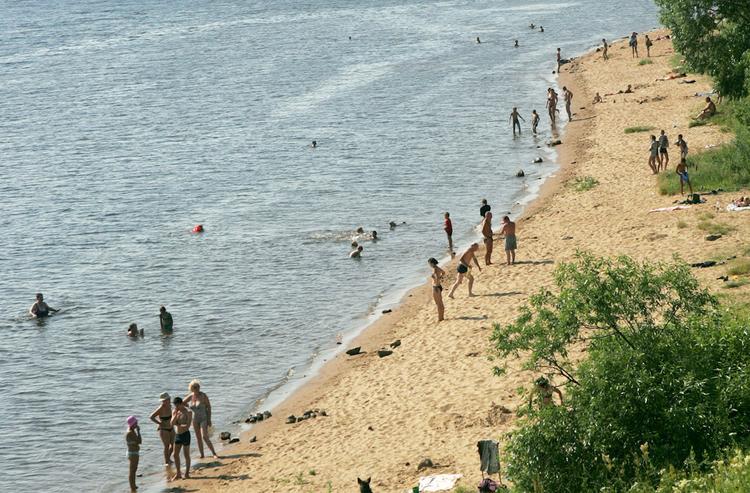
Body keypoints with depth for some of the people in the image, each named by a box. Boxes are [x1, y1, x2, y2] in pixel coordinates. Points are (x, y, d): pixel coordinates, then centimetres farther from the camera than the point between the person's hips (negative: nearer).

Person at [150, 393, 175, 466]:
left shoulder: (169, 406, -1)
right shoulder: (161, 408, -24)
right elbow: (151, 417, -27)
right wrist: (159, 423, -25)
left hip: (171, 428, 7)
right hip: (163, 430, -7)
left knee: (173, 444, 12)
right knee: (166, 446, 0)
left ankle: (169, 458, 36)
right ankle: (166, 462, 17)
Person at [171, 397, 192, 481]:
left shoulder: (188, 412, -11)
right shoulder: (174, 412, 7)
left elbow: (187, 426, -18)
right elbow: (172, 423, -3)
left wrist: (178, 425, -10)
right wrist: (176, 414, -13)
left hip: (185, 434, -6)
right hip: (177, 435, 6)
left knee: (186, 455, 1)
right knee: (175, 455, 7)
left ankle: (187, 474, 10)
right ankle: (178, 474, 16)